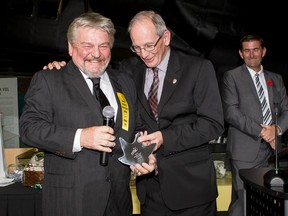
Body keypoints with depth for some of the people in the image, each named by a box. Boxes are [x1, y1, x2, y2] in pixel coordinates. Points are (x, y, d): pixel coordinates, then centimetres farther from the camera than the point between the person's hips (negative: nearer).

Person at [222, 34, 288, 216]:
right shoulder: (232, 77, 2)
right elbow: (231, 112, -9)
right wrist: (261, 131, -14)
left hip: (270, 150, 4)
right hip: (245, 151, -4)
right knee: (242, 201, -3)